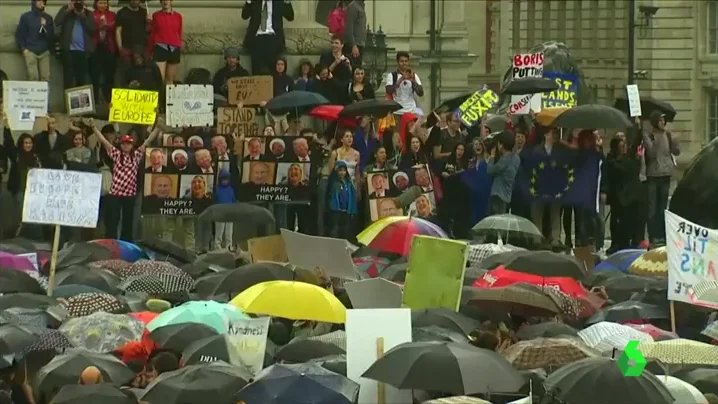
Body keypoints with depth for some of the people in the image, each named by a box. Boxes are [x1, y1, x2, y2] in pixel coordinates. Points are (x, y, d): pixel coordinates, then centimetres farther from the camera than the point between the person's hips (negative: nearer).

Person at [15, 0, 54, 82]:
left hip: (44, 52, 3)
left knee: (45, 78, -6)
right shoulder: (26, 17, 6)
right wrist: (23, 48, -3)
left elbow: (51, 35, 10)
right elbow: (19, 34, 6)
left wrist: (45, 26, -6)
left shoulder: (48, 18, 13)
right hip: (30, 51, -3)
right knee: (33, 77, -14)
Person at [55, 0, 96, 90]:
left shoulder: (88, 13, 13)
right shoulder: (66, 9, 10)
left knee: (81, 79, 4)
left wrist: (83, 16, -8)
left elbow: (93, 28, -2)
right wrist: (68, 10, -10)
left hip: (83, 50, 1)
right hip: (68, 49, -1)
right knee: (68, 77, -4)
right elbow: (57, 22, -6)